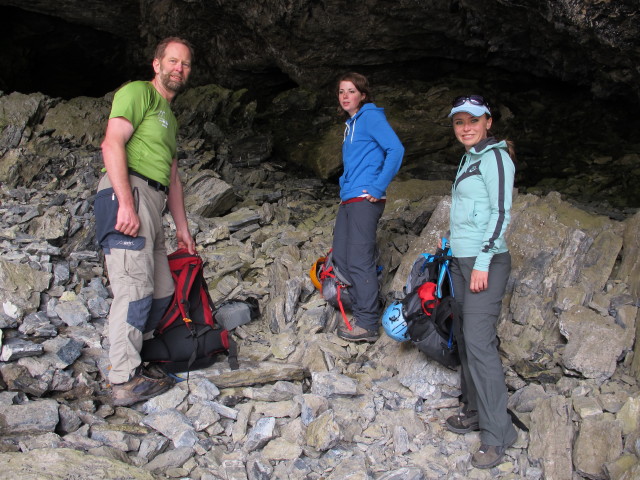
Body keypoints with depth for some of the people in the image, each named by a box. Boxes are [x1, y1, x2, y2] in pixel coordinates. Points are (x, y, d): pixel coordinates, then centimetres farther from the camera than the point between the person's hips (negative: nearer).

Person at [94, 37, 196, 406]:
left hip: (152, 201, 10)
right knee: (135, 289, -13)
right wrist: (126, 203, -23)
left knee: (163, 291, 11)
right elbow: (112, 144, -13)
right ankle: (126, 380, -7)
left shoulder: (171, 117, 29)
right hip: (128, 192, -10)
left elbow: (173, 177, 29)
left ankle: (128, 357, 21)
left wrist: (183, 228, 26)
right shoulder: (138, 92, 1)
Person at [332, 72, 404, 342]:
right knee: (340, 257, 10)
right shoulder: (351, 123, 21)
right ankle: (360, 312, 20)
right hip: (349, 199, 10)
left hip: (364, 200, -10)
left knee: (359, 261, -9)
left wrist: (378, 188, -17)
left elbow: (396, 149, -17)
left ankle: (368, 325, -1)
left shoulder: (370, 117, -6)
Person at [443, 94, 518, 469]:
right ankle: (475, 411, 22)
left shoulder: (495, 156, -9)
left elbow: (501, 212, -16)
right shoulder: (469, 158, 17)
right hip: (461, 260, 9)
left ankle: (497, 433, -7)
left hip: (486, 261, -9)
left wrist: (483, 262, -20)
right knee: (464, 336, 10)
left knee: (479, 340, -13)